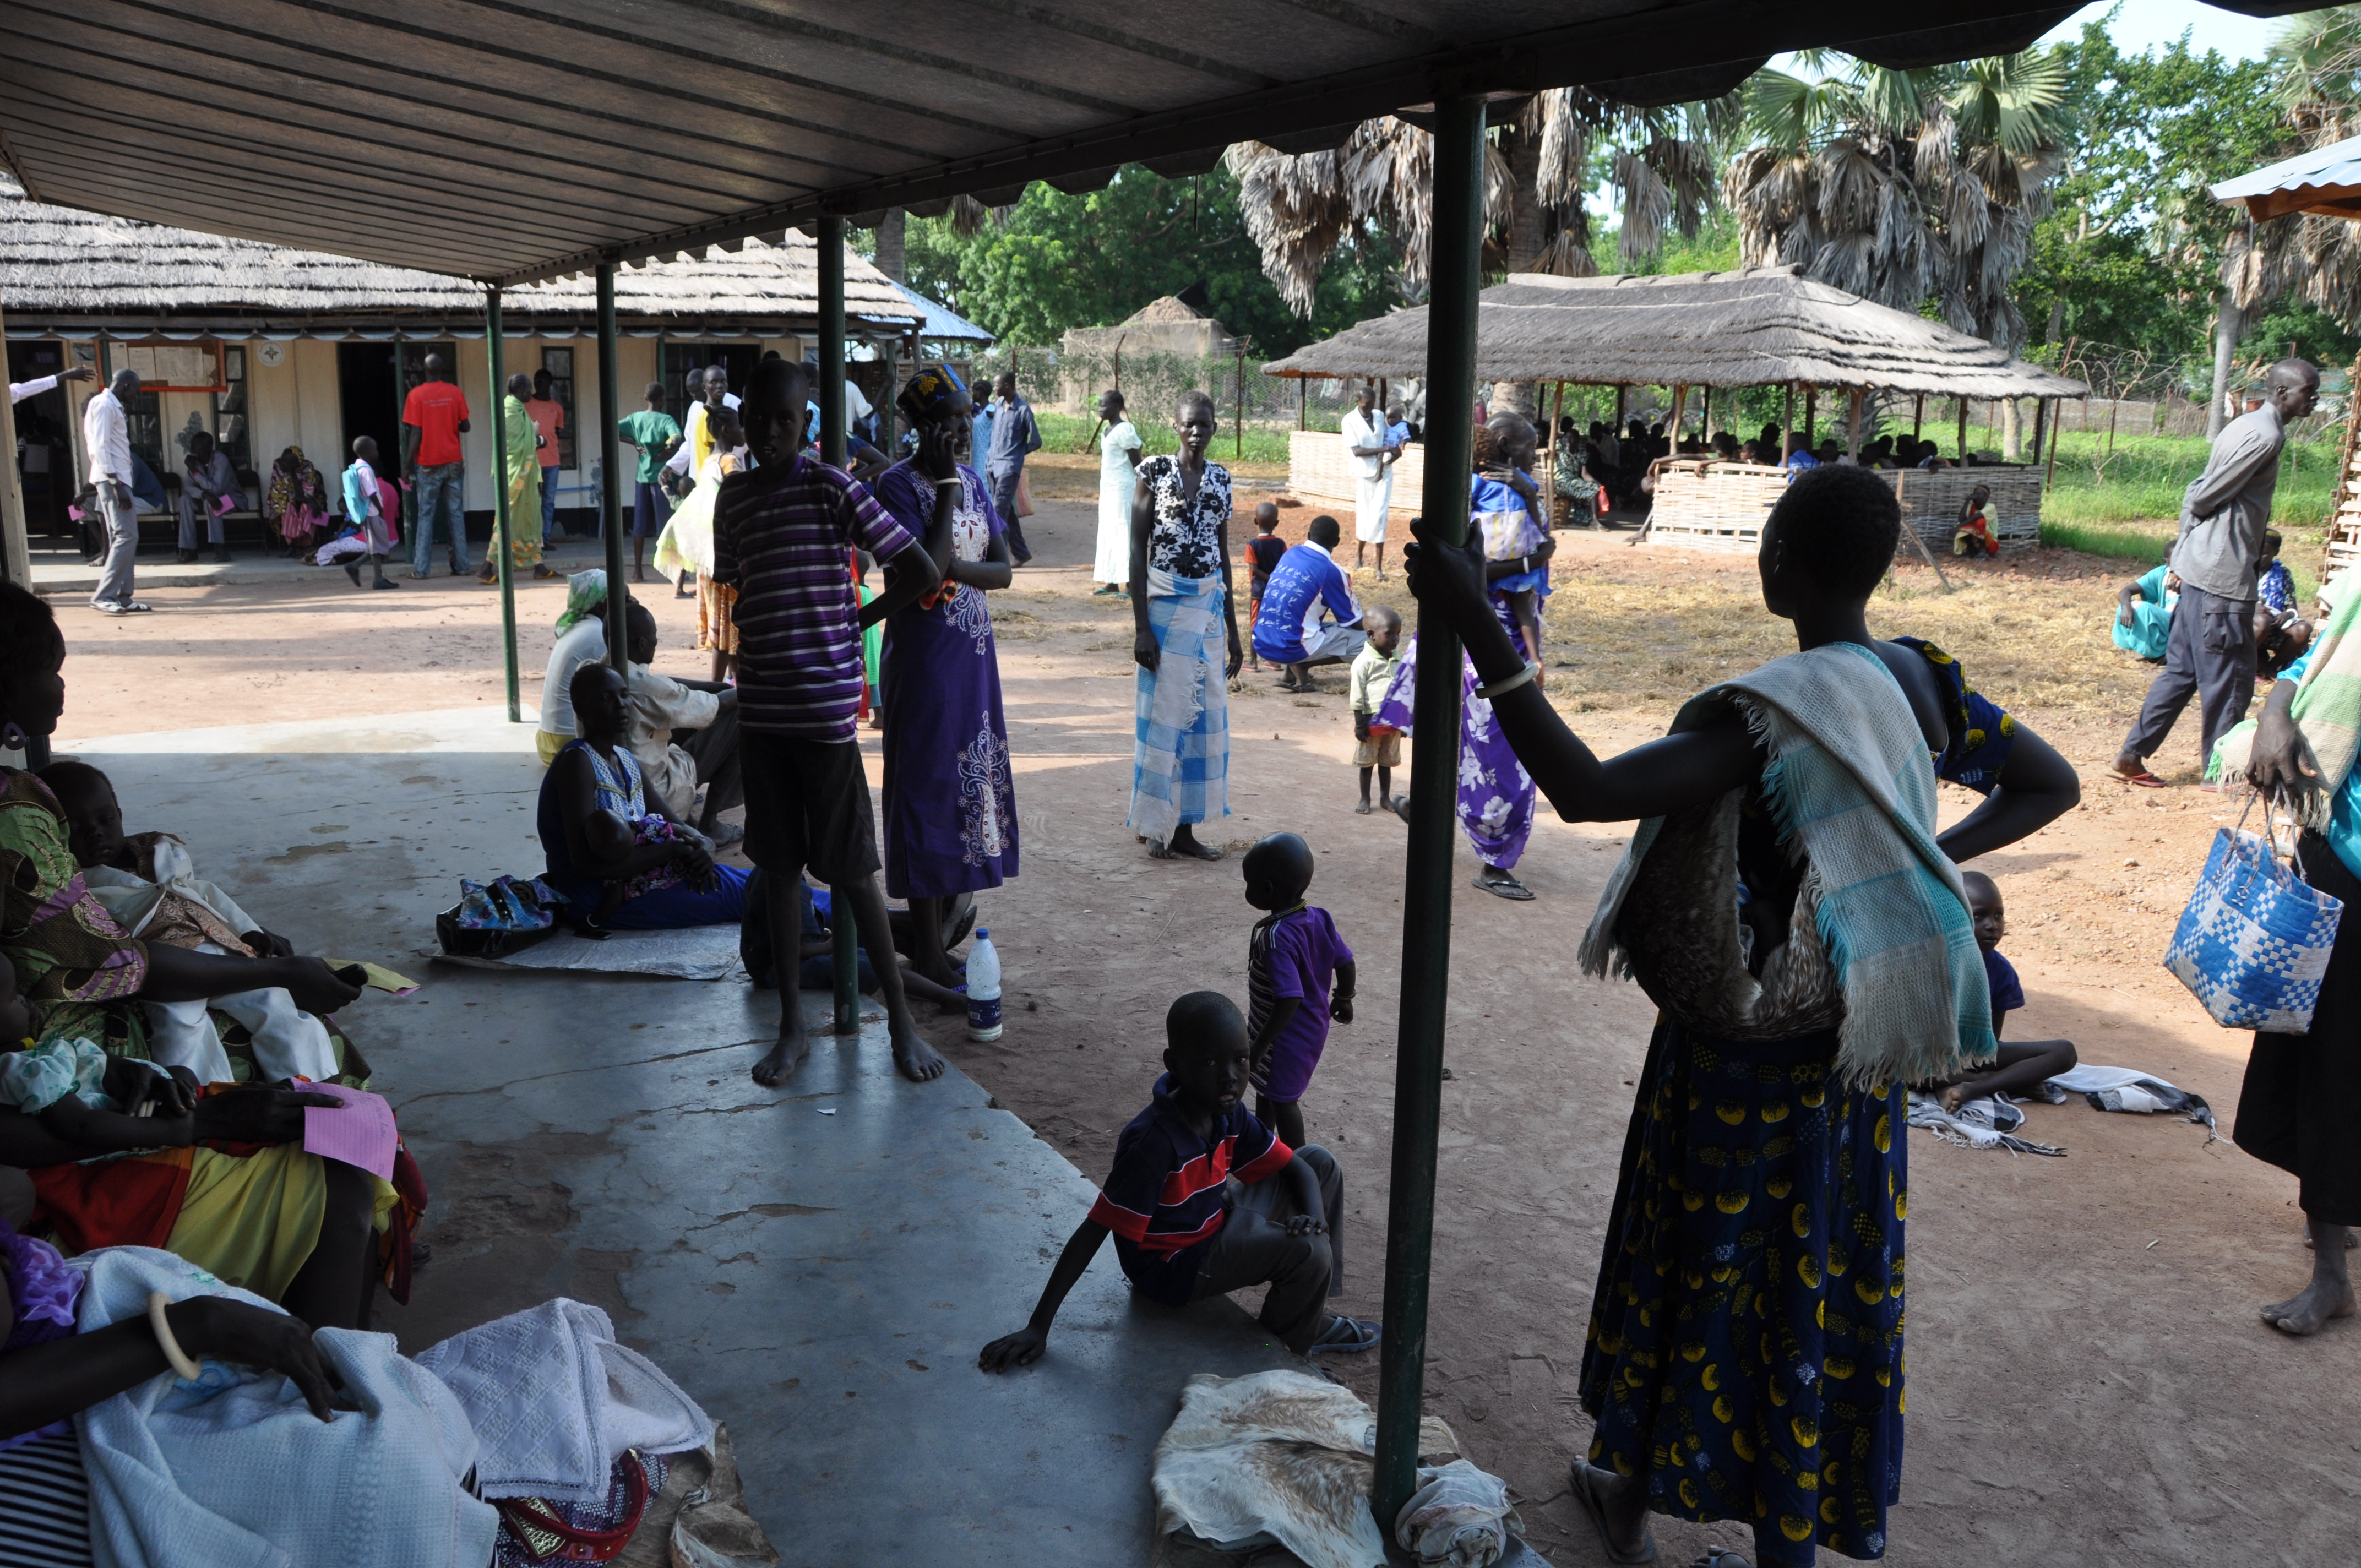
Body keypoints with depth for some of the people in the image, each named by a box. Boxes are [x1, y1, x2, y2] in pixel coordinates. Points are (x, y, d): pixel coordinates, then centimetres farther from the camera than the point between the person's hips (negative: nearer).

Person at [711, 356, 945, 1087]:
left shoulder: (833, 489, -8)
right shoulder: (733, 495, 10)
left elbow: (922, 572, -11)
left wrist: (855, 622, 1)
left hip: (825, 707, -5)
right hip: (759, 708, 5)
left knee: (850, 869, 0)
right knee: (778, 867, 11)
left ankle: (902, 1019, 14)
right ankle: (792, 1024, 22)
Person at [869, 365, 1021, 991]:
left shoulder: (973, 480, 10)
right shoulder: (900, 483, -11)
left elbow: (1003, 569, 5)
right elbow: (927, 567, -22)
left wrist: (953, 569, -14)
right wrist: (947, 487, -16)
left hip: (973, 651, 7)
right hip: (924, 652, -7)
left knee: (969, 778, 10)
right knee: (928, 784, -2)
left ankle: (942, 930, 21)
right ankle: (927, 947, 6)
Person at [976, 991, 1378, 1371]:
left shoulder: (1229, 1115, -9)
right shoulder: (1155, 1142, -33)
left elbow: (1296, 1168, 2)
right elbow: (1092, 1232, -31)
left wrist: (1313, 1214, -22)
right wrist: (1037, 1329, -30)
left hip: (1215, 1219, 9)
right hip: (1175, 1265, -8)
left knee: (1321, 1164, 5)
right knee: (1307, 1253, -26)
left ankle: (1314, 1309, 12)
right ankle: (1297, 1337, 9)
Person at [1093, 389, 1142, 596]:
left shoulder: (1124, 430, -13)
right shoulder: (1109, 430, 14)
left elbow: (1138, 464, -14)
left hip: (1122, 489, -10)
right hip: (1108, 488, 10)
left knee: (1123, 534, -9)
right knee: (1108, 534, 11)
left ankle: (1129, 585, -8)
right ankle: (1111, 582, 16)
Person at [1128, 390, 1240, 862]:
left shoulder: (1221, 479, 8)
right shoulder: (1155, 472, -5)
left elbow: (1223, 555, 12)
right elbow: (1138, 550, -8)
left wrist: (1233, 631, 11)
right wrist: (1141, 625, -14)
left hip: (1209, 605, 5)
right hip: (1165, 603, -5)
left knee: (1205, 714, 6)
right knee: (1164, 710, 1)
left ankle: (1185, 827, 14)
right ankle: (1158, 826, 12)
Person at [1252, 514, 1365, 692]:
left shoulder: (1290, 553, 11)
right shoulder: (1331, 571, -8)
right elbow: (1352, 622, 3)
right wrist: (1364, 637, 24)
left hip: (1262, 645, 7)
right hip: (1292, 647, -7)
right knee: (1365, 642, 3)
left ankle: (1290, 668, 10)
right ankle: (1301, 665, -5)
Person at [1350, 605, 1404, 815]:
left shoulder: (1397, 658, 5)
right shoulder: (1364, 662, -13)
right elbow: (1357, 697, -12)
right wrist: (1360, 724, -14)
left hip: (1393, 722, 5)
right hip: (1371, 720, -5)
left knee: (1387, 761, 15)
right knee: (1367, 762, 7)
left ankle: (1385, 797, 26)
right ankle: (1365, 799, 17)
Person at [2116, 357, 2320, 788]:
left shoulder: (2246, 426, 16)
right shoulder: (2267, 435, -15)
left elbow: (2201, 491, 16)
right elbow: (2206, 495, -16)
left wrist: (2186, 536, 13)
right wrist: (2191, 520, 3)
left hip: (2200, 569, 10)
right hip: (2224, 574, -10)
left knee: (2182, 670, 13)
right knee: (2229, 679, 1)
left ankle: (2132, 755, 14)